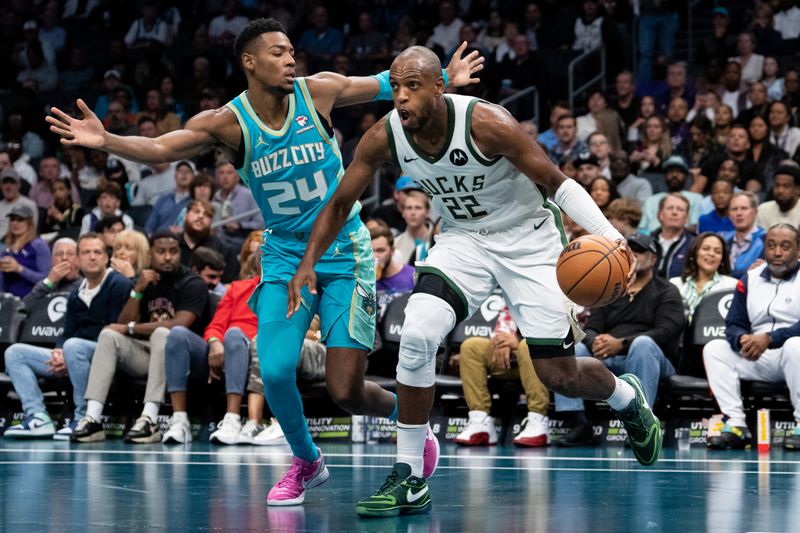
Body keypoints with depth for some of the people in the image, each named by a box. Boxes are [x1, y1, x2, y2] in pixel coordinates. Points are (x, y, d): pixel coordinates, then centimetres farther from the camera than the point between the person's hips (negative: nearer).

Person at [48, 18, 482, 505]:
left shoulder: (318, 91, -10)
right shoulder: (227, 123, -11)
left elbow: (384, 85, 7)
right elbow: (159, 148, -23)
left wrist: (444, 79, 2)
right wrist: (106, 140, -40)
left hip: (343, 253, -1)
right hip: (284, 255, 2)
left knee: (346, 390, -6)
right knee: (276, 372, -13)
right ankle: (307, 462, 16)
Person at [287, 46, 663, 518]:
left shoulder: (486, 124, -28)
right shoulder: (385, 137, -16)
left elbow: (557, 181, -20)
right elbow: (341, 203, 0)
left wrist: (608, 235, -32)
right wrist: (308, 263, -10)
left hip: (528, 241, -3)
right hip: (463, 240, 3)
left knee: (559, 375, -1)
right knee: (417, 335, -22)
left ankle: (628, 398, 37)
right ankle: (410, 482, -12)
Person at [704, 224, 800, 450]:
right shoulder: (750, 279, 11)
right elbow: (734, 324, 8)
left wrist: (769, 338, -27)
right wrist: (742, 340, -16)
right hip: (758, 359, 5)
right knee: (714, 349, -12)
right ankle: (736, 425, -22)